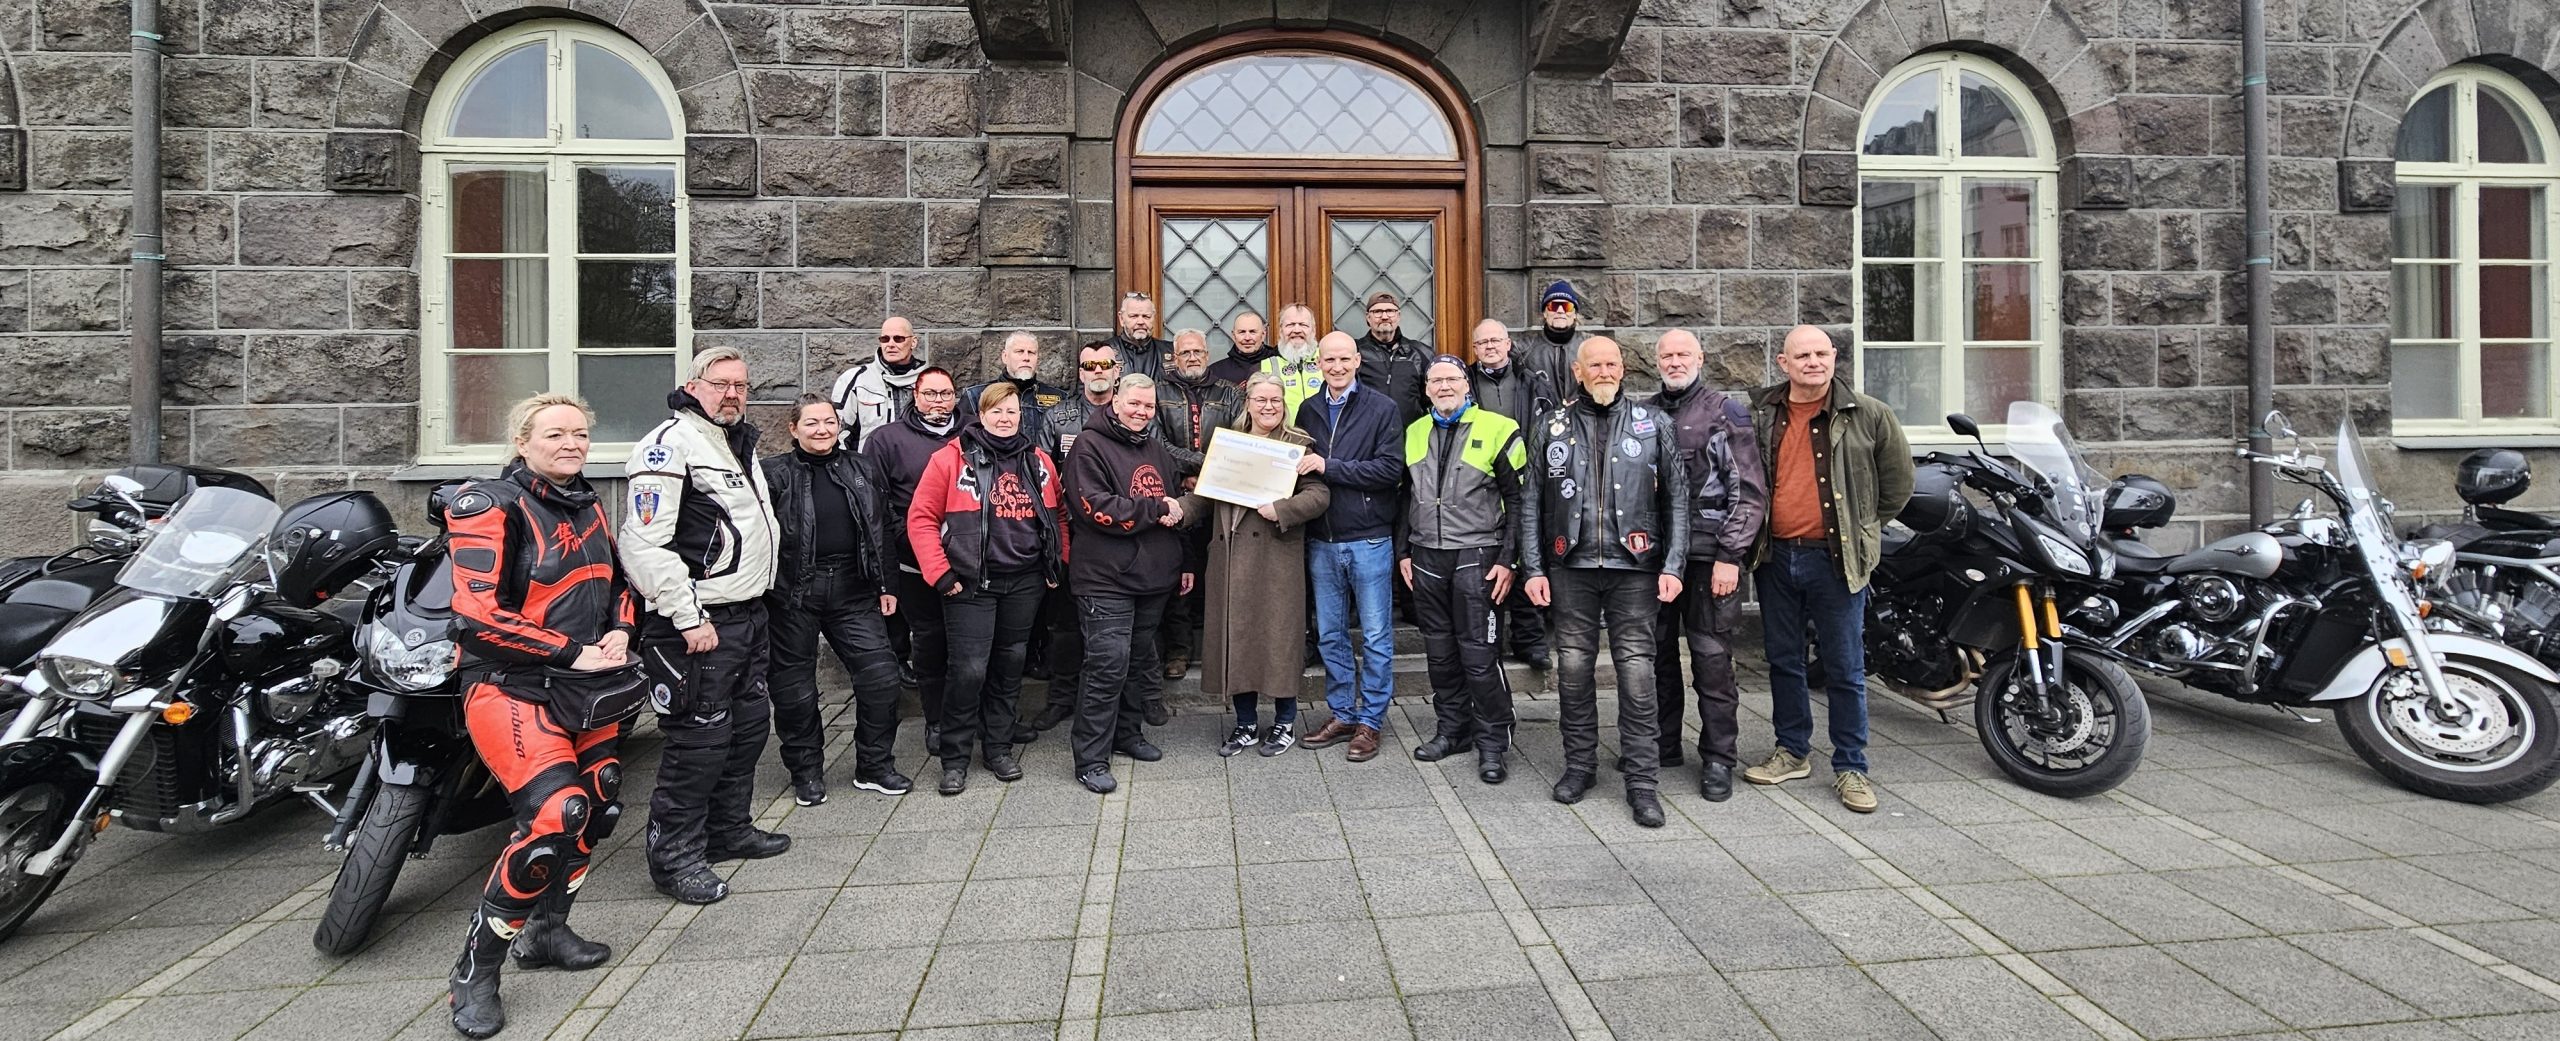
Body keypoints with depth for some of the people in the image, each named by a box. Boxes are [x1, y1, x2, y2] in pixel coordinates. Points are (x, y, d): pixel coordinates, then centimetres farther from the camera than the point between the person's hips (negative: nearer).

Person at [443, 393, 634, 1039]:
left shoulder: (588, 504, 11)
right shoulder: (492, 507, -12)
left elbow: (617, 579, 22)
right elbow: (479, 617, -20)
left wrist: (619, 632, 1)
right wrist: (572, 654, -20)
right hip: (513, 688, -8)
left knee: (602, 806, 13)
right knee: (555, 816, -23)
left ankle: (546, 932, 34)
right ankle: (475, 974, -5)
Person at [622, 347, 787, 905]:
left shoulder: (741, 443, 17)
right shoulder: (671, 445, -14)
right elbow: (644, 544, -21)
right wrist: (688, 617, -22)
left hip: (749, 616, 10)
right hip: (701, 623, -10)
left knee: (749, 726, 17)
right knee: (700, 738, -5)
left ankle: (730, 829, 32)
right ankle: (674, 855, 8)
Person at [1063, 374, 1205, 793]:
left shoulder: (1156, 449, 16)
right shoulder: (1090, 447, -7)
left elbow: (1176, 506, 25)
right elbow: (1096, 507, -19)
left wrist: (1183, 562, 21)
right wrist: (1155, 510, -15)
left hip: (1154, 578, 8)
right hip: (1106, 580, -8)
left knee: (1139, 660, 17)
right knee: (1108, 667, -9)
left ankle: (1126, 731, 34)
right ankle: (1091, 760, -1)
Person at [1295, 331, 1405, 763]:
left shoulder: (1382, 409, -4)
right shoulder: (1308, 411, 10)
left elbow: (1390, 469, -15)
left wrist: (1330, 467, -17)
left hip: (1369, 540, -4)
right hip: (1321, 540, 5)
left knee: (1376, 636, 4)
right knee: (1330, 635, 13)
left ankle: (1370, 721, 16)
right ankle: (1342, 714, 27)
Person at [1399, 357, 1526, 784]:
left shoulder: (1497, 429, -3)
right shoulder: (1415, 432, 13)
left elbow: (1517, 500, -4)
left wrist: (1507, 559, -10)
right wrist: (1404, 552, 13)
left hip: (1476, 556, -5)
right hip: (1426, 556, 5)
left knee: (1478, 651, -5)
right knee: (1439, 649, 11)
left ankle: (1492, 741, 10)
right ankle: (1453, 728, 26)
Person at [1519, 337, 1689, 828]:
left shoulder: (1651, 424, 6)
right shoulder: (1551, 428, 8)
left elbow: (1676, 497, 5)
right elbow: (1531, 504, 8)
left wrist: (1673, 565, -2)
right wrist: (1533, 568, 1)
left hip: (1634, 567, -1)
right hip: (1571, 568, 1)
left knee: (1636, 671, -2)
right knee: (1573, 667, 6)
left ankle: (1640, 781, 7)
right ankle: (1579, 764, 22)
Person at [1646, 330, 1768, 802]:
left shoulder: (1726, 413, 1)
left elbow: (1750, 492, -4)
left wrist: (1729, 557, -11)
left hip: (1709, 557, -4)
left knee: (1712, 659, -1)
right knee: (1656, 654, 10)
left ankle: (1717, 759, 10)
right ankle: (1661, 745, 24)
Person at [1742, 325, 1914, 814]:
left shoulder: (1869, 416, -2)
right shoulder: (1759, 415, 5)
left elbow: (1897, 480, 8)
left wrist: (1862, 529, 8)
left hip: (1836, 558, -3)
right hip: (1775, 557, 3)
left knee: (1845, 668, 3)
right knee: (1783, 660, 13)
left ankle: (1850, 767, 16)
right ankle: (1792, 752, 28)